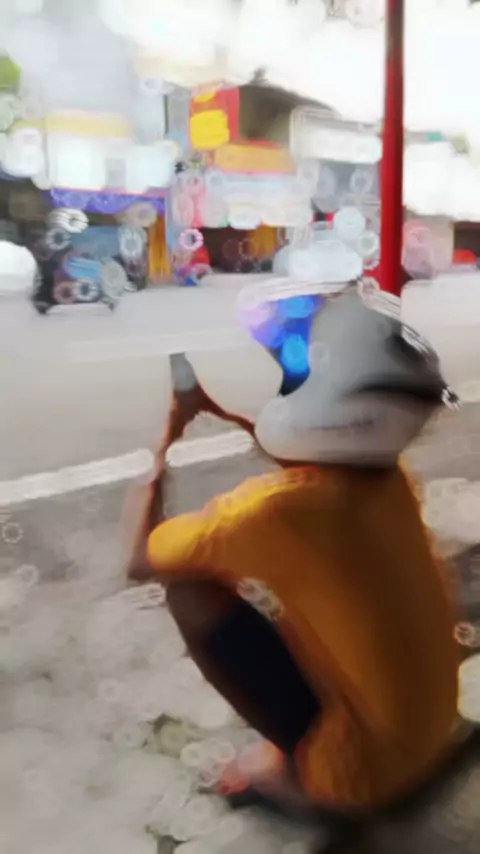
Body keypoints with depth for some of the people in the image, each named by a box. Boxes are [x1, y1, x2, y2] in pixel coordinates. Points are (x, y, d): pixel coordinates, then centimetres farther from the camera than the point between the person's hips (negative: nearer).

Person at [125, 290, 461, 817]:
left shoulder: (272, 508, -29)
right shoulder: (384, 473, -9)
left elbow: (139, 559, -13)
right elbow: (311, 454, 16)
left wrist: (165, 441, -3)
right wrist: (218, 409, 12)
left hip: (368, 765, -7)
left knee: (188, 589, -12)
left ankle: (296, 770, 5)